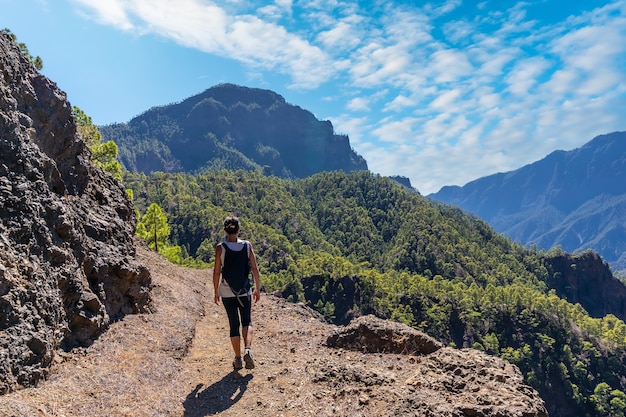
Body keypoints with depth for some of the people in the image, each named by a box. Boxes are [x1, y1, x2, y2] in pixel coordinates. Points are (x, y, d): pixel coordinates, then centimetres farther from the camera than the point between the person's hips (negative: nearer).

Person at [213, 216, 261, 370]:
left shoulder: (220, 248, -8)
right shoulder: (247, 245, -4)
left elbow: (216, 272, -6)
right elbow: (255, 269, -3)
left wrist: (216, 292, 6)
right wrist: (257, 289, 6)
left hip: (227, 292, 0)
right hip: (245, 291, 0)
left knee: (234, 325, 10)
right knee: (247, 321, 13)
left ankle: (238, 359, 15)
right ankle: (248, 349, -10)